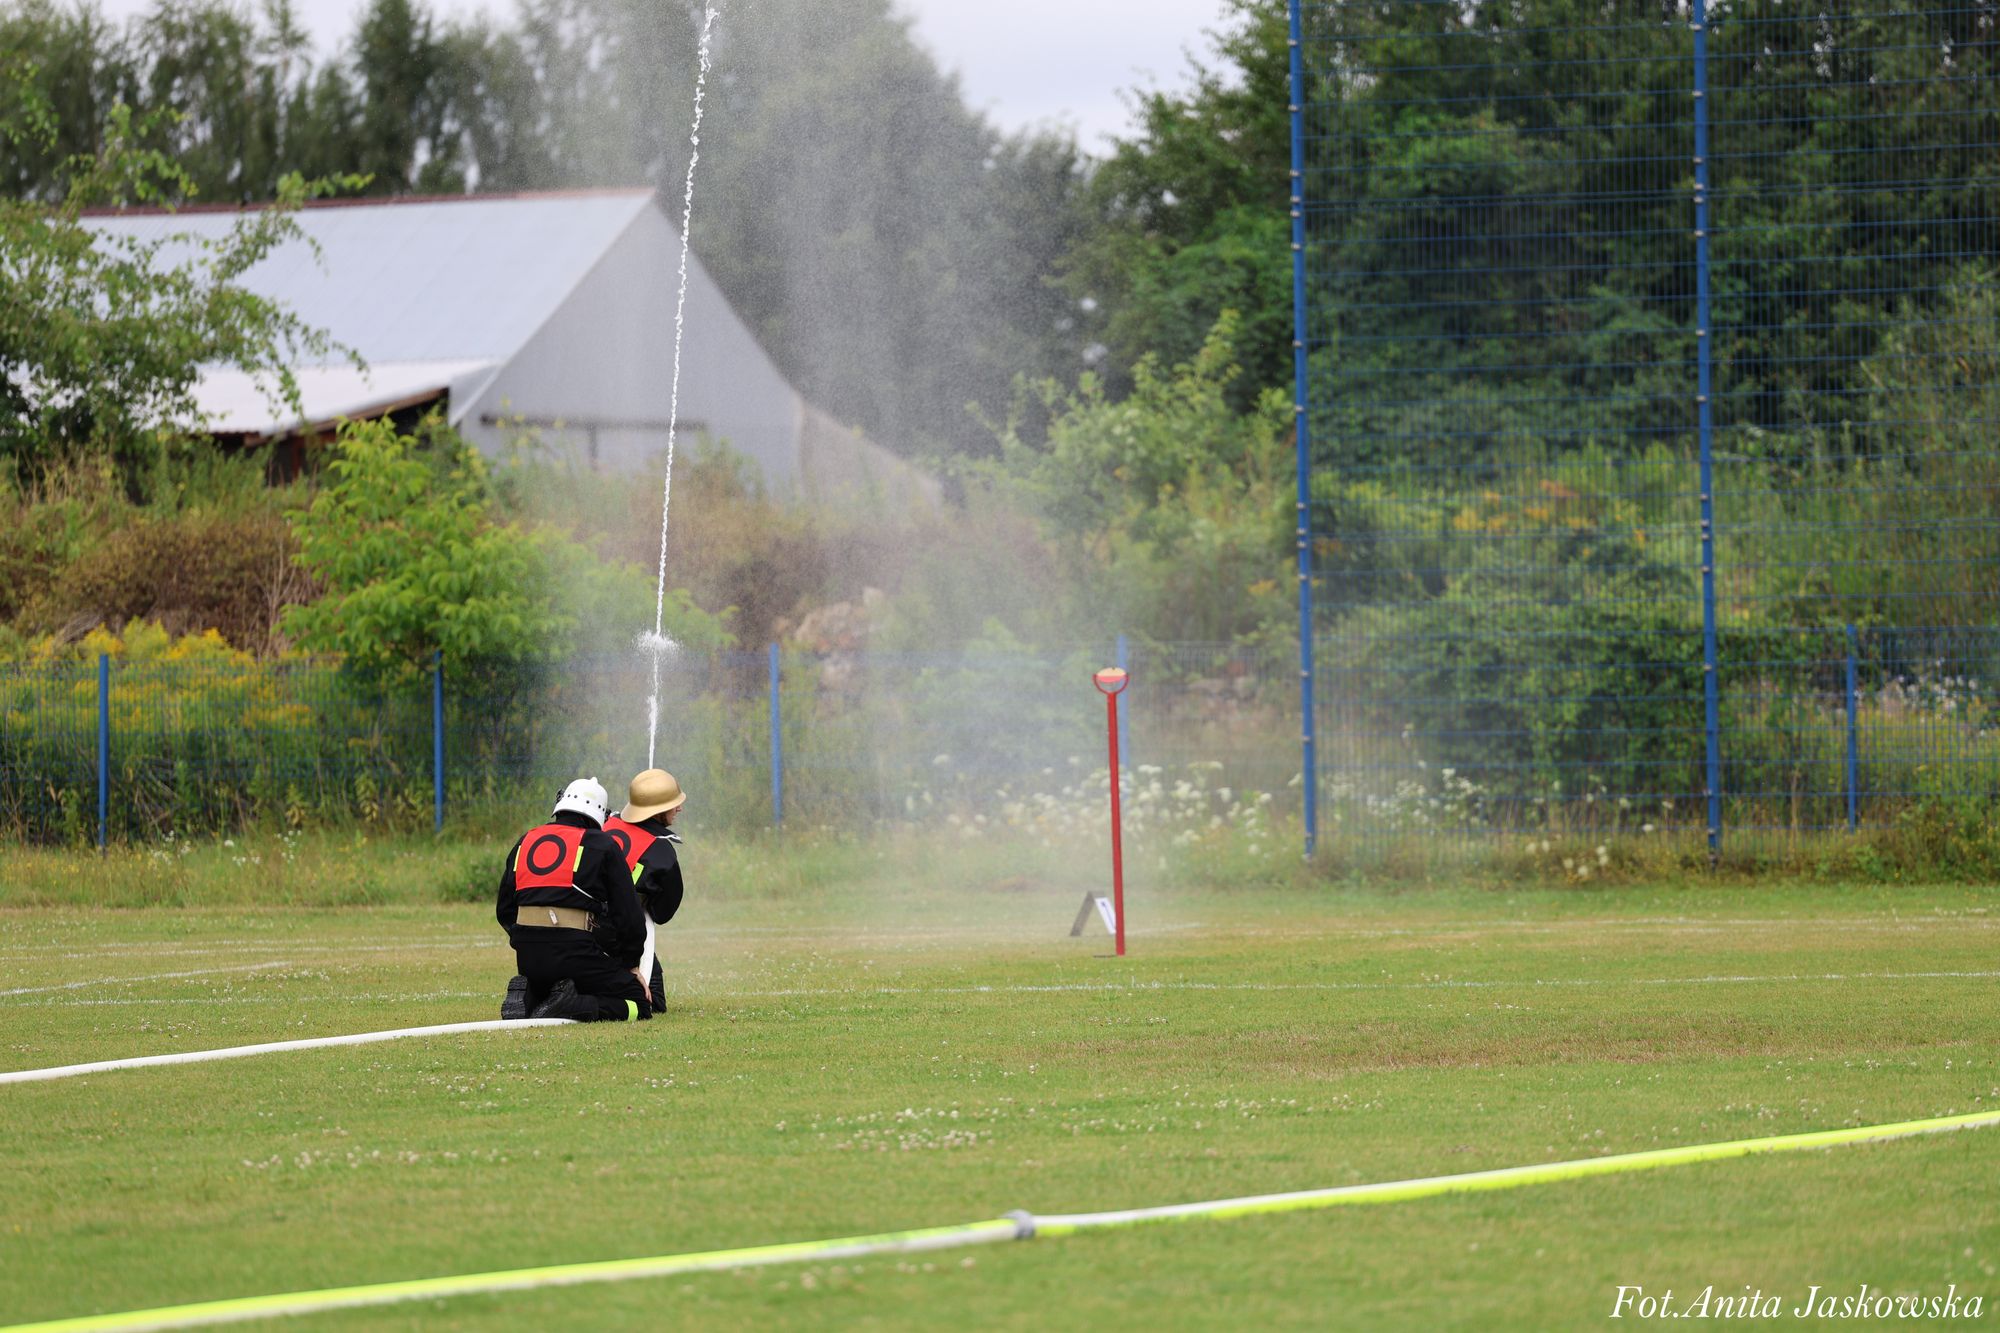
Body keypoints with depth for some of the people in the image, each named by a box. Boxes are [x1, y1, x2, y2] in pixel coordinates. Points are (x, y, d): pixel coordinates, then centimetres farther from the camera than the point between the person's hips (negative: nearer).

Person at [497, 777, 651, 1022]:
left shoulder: (526, 841, 18)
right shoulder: (602, 846, 3)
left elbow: (504, 911, 21)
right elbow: (628, 912, 5)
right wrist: (631, 964, 17)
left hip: (528, 957, 5)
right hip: (577, 953, -5)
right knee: (640, 1004, 3)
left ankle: (526, 998, -3)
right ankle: (570, 1006, -21)